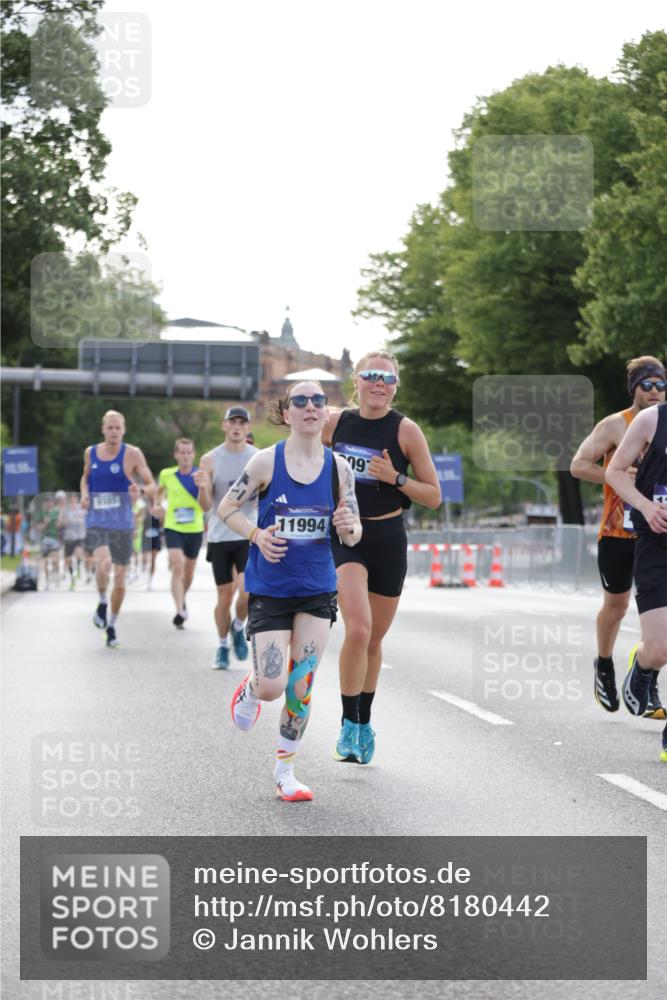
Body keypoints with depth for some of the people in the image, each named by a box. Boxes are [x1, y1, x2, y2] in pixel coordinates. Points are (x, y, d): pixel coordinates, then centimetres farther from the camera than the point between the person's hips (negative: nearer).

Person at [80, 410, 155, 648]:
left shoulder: (132, 454, -4)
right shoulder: (90, 452, 5)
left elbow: (152, 486, -2)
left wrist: (140, 490, -24)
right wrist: (84, 494, 5)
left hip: (122, 523, 0)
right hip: (96, 520, 0)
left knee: (119, 577, 5)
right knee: (104, 562, -28)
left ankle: (111, 626, 24)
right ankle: (102, 602, -1)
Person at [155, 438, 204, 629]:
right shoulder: (167, 474, -1)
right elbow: (160, 490, 21)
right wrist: (157, 505, 7)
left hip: (195, 529, 1)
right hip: (173, 528, -1)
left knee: (189, 573, 15)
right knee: (177, 567, -19)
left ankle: (182, 599, 44)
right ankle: (180, 611, -24)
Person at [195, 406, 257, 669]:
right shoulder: (210, 460, 2)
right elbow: (206, 506, -1)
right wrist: (202, 487, -22)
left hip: (249, 535, 0)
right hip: (220, 536, 0)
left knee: (247, 591, -16)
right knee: (225, 595, 4)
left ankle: (238, 627, 13)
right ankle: (222, 647, 22)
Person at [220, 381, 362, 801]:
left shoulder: (339, 468, -1)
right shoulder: (267, 461, -8)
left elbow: (353, 535, 5)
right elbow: (226, 508, 2)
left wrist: (348, 527, -19)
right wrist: (257, 534, -16)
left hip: (317, 590, 2)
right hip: (269, 589, -2)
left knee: (300, 687, 2)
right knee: (272, 686, -8)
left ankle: (286, 771, 18)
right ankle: (251, 688, 30)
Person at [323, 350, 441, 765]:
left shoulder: (406, 430, -6)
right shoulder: (336, 422, -1)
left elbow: (434, 496, -5)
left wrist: (396, 478, -17)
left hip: (388, 542, 0)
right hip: (344, 539, 0)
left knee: (374, 640, 11)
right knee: (358, 629, -20)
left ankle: (364, 722, 32)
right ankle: (349, 724, -7)